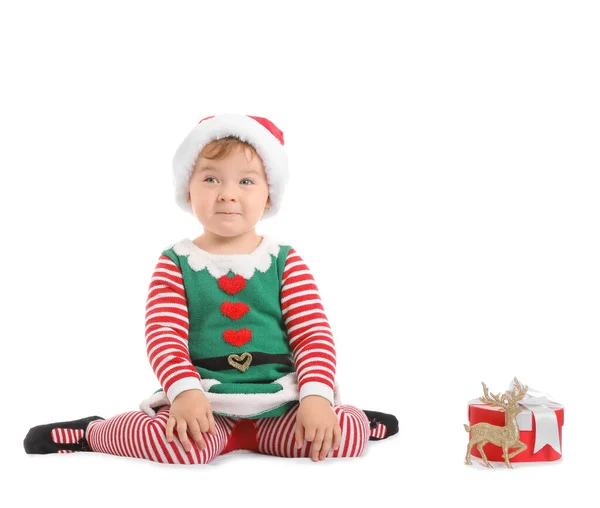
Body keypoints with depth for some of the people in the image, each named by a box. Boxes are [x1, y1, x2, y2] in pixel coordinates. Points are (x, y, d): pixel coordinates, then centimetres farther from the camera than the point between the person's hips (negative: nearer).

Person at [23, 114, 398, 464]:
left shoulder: (286, 262, 6)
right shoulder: (176, 263, 4)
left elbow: (313, 335, 0)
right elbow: (164, 335, -7)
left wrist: (316, 396, -17)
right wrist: (185, 391, -25)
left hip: (278, 401, 1)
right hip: (205, 403, -1)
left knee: (348, 434, -23)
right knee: (184, 443, -33)